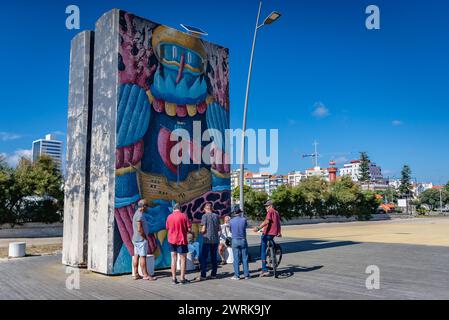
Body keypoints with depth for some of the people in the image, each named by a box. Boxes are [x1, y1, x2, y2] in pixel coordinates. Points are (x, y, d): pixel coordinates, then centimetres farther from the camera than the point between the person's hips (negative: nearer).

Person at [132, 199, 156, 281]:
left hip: (136, 239, 10)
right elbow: (139, 229, -22)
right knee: (143, 257, -6)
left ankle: (136, 274, 13)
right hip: (141, 239, -10)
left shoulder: (137, 214, 16)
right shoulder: (140, 215, -16)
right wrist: (145, 237, -12)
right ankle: (145, 275, -3)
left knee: (136, 256, 9)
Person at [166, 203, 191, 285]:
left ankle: (174, 278, 13)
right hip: (181, 240, -3)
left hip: (172, 240, 4)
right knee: (183, 259, 6)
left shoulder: (169, 217, 0)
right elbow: (188, 229, -8)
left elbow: (167, 228, 11)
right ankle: (182, 278, 7)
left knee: (174, 259, 11)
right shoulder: (184, 216, -9)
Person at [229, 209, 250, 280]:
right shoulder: (244, 219, -4)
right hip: (243, 240, 0)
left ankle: (237, 275, 5)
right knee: (245, 258, 6)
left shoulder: (231, 221, -2)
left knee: (236, 259, 3)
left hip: (235, 240, 0)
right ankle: (246, 275, 10)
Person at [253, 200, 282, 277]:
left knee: (263, 251, -4)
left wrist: (258, 228, -30)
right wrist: (279, 232, 44)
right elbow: (279, 223, 30)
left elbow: (267, 221, -21)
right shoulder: (276, 212, 20)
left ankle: (265, 270, -7)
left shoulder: (270, 211, -6)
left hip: (267, 233, -9)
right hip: (274, 233, 9)